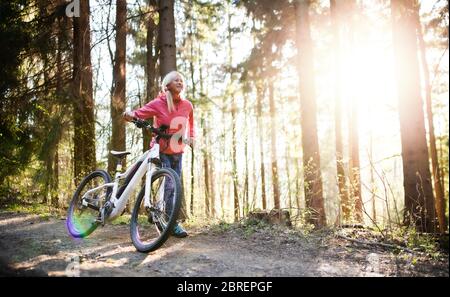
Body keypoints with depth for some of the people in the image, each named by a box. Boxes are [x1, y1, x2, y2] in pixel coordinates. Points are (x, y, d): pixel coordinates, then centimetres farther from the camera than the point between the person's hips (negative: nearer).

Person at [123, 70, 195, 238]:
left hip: (178, 152, 5)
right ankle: (173, 224, -4)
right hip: (161, 151, -5)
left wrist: (191, 137, 4)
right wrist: (129, 115, -33)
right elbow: (138, 114, -12)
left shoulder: (187, 105, 0)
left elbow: (190, 123, 18)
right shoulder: (158, 104, -12)